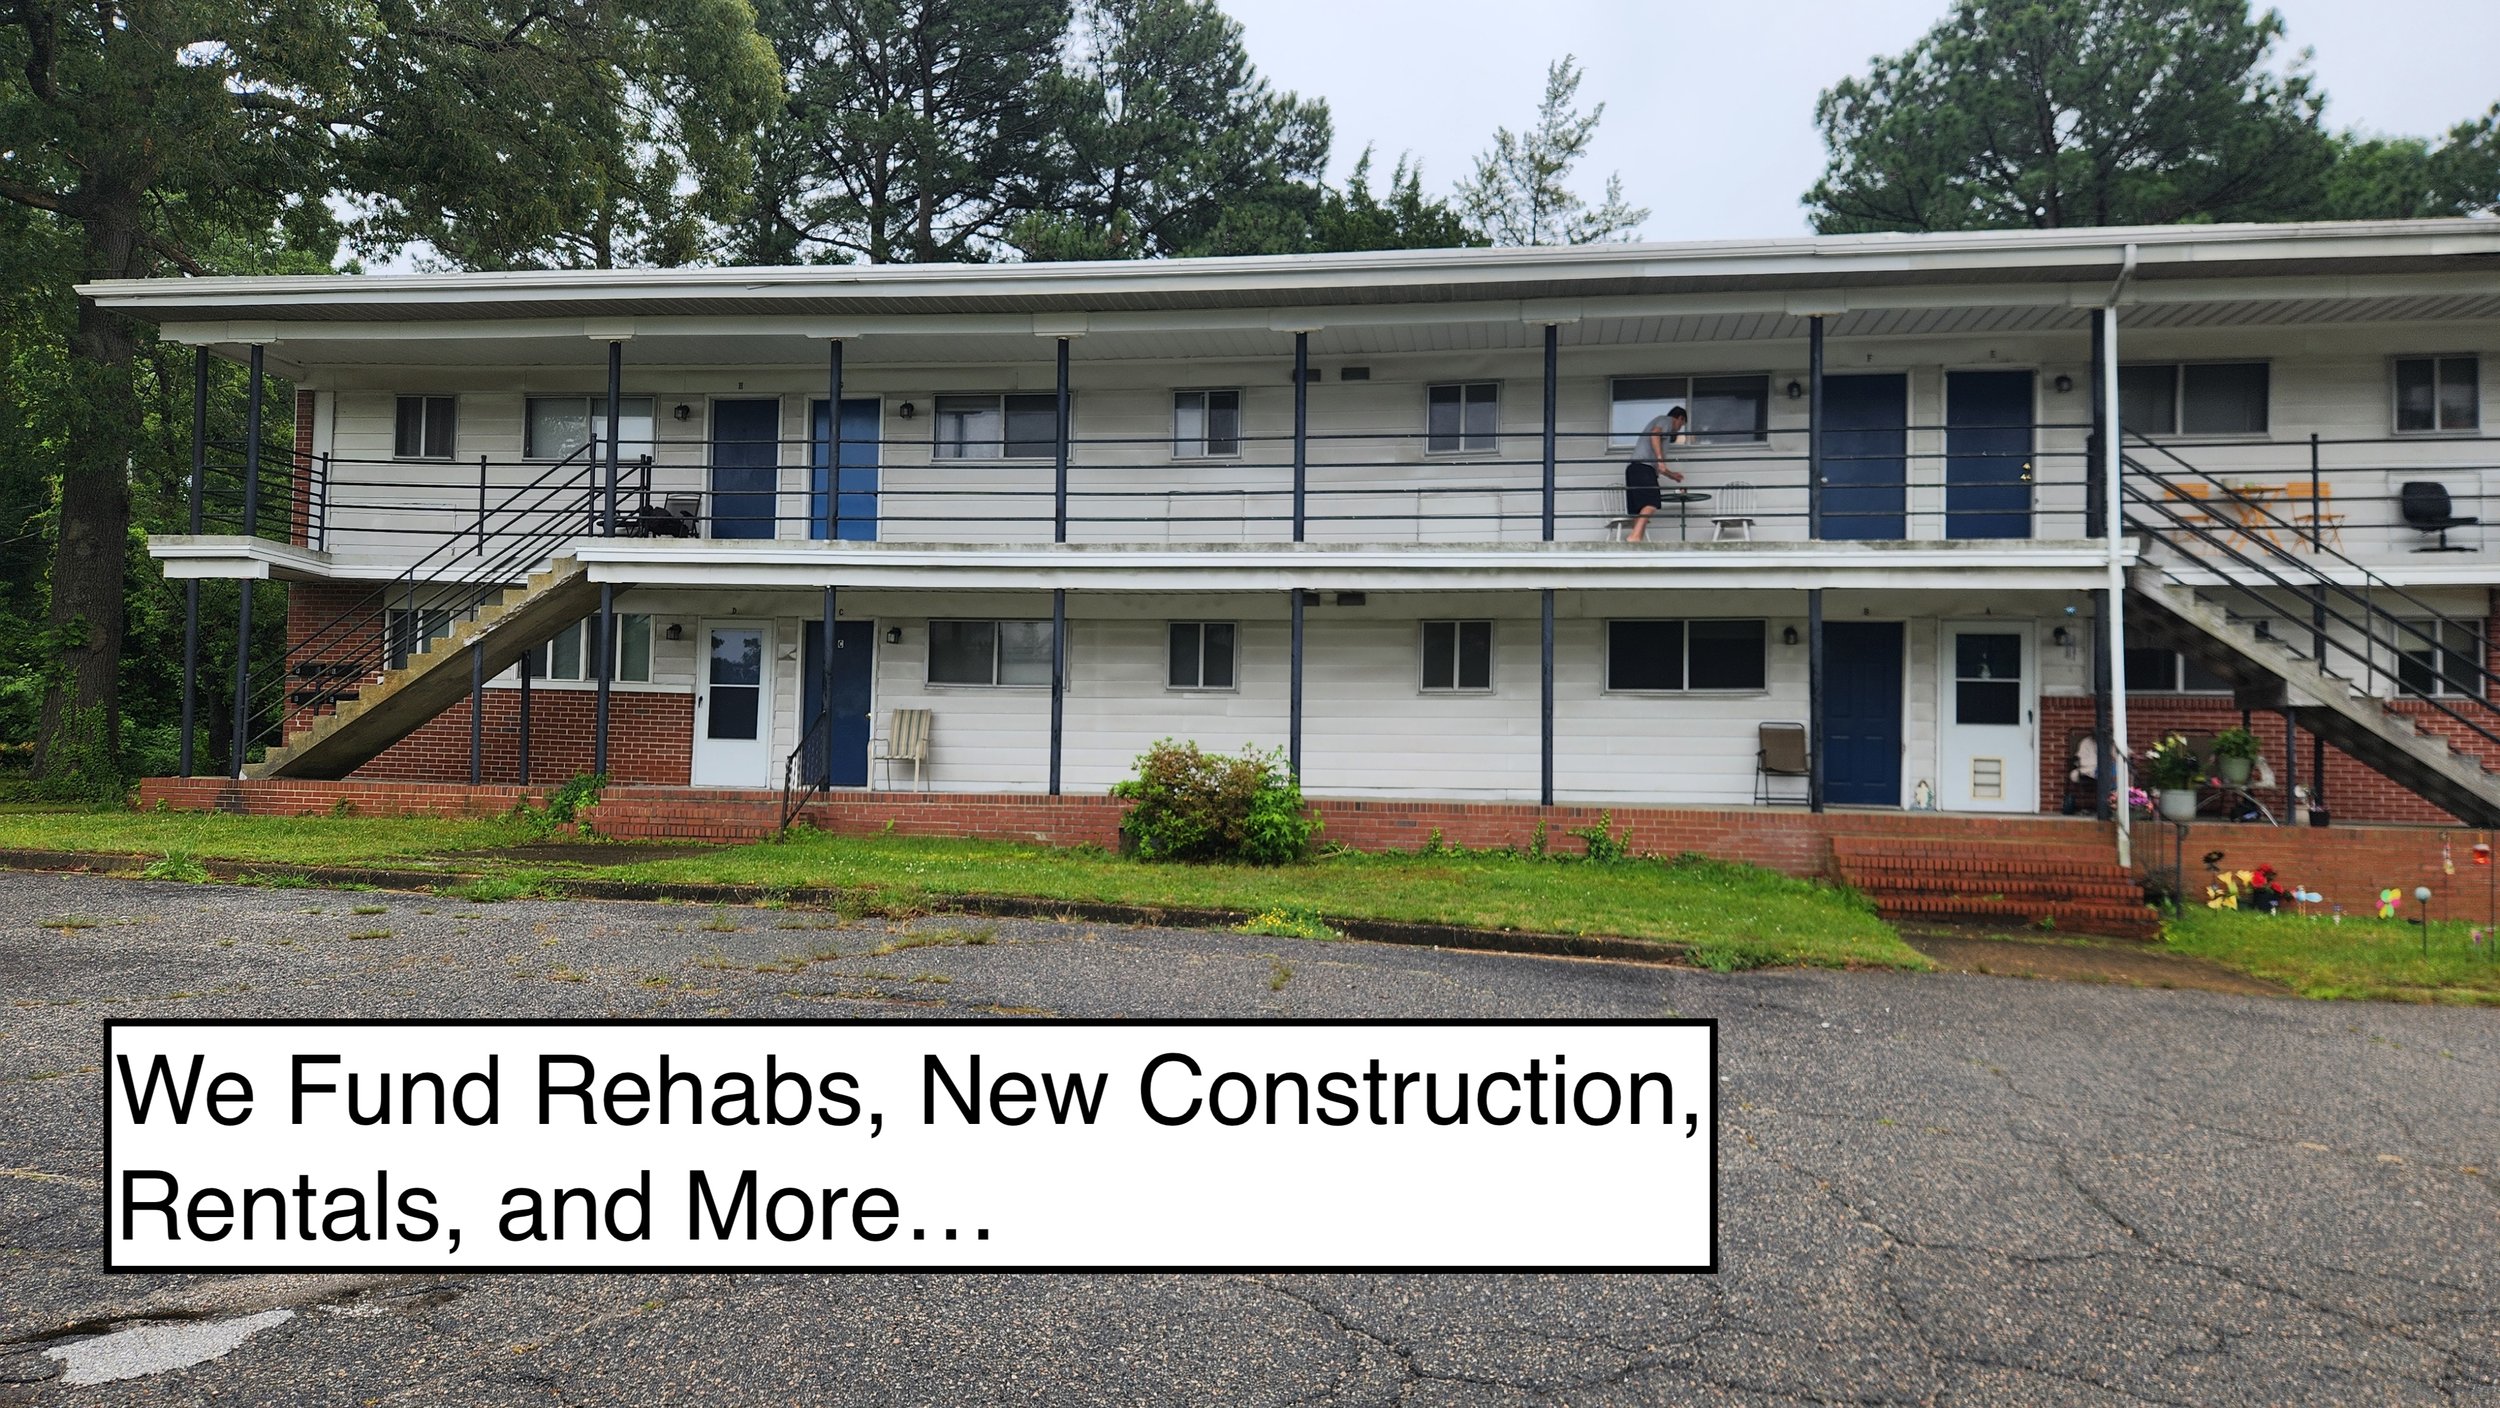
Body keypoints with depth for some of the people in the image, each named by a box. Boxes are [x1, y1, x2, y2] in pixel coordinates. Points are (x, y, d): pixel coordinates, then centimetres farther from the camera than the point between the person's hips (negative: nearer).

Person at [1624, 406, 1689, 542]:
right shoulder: (1667, 420, 10)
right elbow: (1654, 434, -14)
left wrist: (1671, 474, 48)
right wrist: (1660, 458, -22)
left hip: (1635, 469, 10)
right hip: (1643, 467, -10)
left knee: (1639, 509, 3)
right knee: (1651, 503, -23)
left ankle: (1635, 538, -6)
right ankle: (1635, 536, -39)